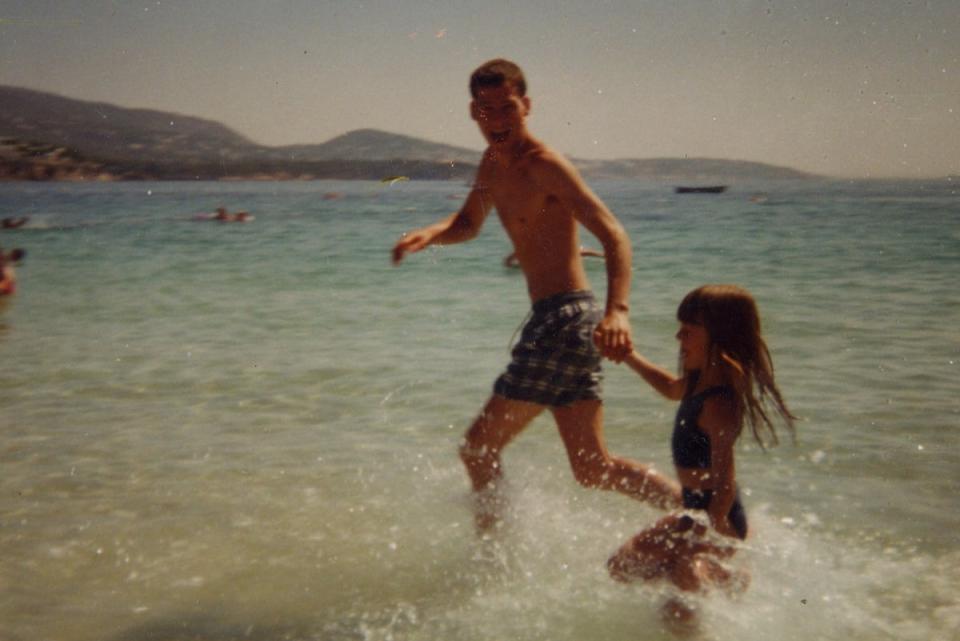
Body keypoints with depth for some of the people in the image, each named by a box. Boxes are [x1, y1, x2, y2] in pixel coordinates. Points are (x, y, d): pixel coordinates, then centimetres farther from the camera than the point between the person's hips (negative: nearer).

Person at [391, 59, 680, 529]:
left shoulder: (544, 165, -13)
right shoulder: (492, 164, 14)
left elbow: (613, 235, -23)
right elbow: (468, 224, 30)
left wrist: (618, 311, -40)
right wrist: (429, 235, 6)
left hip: (566, 318, -9)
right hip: (552, 320, 9)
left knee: (479, 447, -2)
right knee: (593, 469, 12)